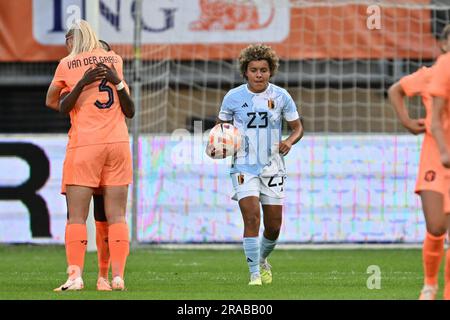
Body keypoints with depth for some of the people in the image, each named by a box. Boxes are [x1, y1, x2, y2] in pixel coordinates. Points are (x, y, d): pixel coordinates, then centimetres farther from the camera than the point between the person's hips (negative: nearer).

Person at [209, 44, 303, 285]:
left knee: (274, 227, 6)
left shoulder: (280, 96, -2)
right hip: (245, 167, -2)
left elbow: (297, 127, 7)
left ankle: (262, 260, 37)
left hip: (272, 168, 2)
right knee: (252, 218, -19)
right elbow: (221, 124, 10)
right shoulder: (233, 97, -4)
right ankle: (254, 273, -11)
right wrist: (214, 144, -10)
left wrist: (289, 142, -14)